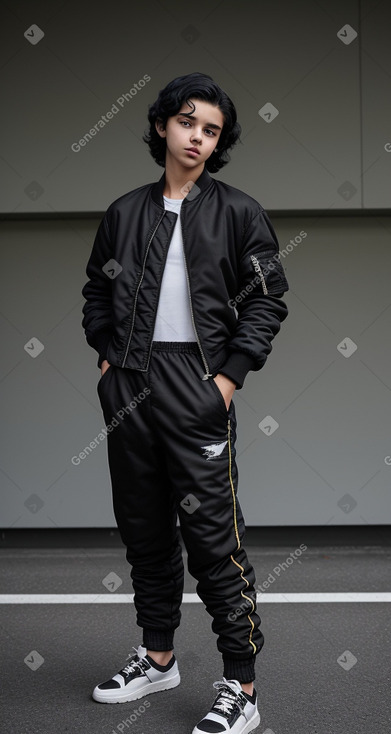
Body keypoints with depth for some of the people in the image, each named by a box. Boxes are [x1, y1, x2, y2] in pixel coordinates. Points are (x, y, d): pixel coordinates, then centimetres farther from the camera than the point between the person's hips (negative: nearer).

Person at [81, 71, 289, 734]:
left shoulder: (238, 212, 1)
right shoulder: (125, 212, 12)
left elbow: (267, 300, -1)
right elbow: (96, 292, 20)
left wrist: (230, 376, -8)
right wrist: (107, 357, 7)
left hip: (197, 386, -4)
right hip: (129, 387, 5)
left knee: (213, 533, -7)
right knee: (143, 528, 13)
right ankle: (158, 658, 29)